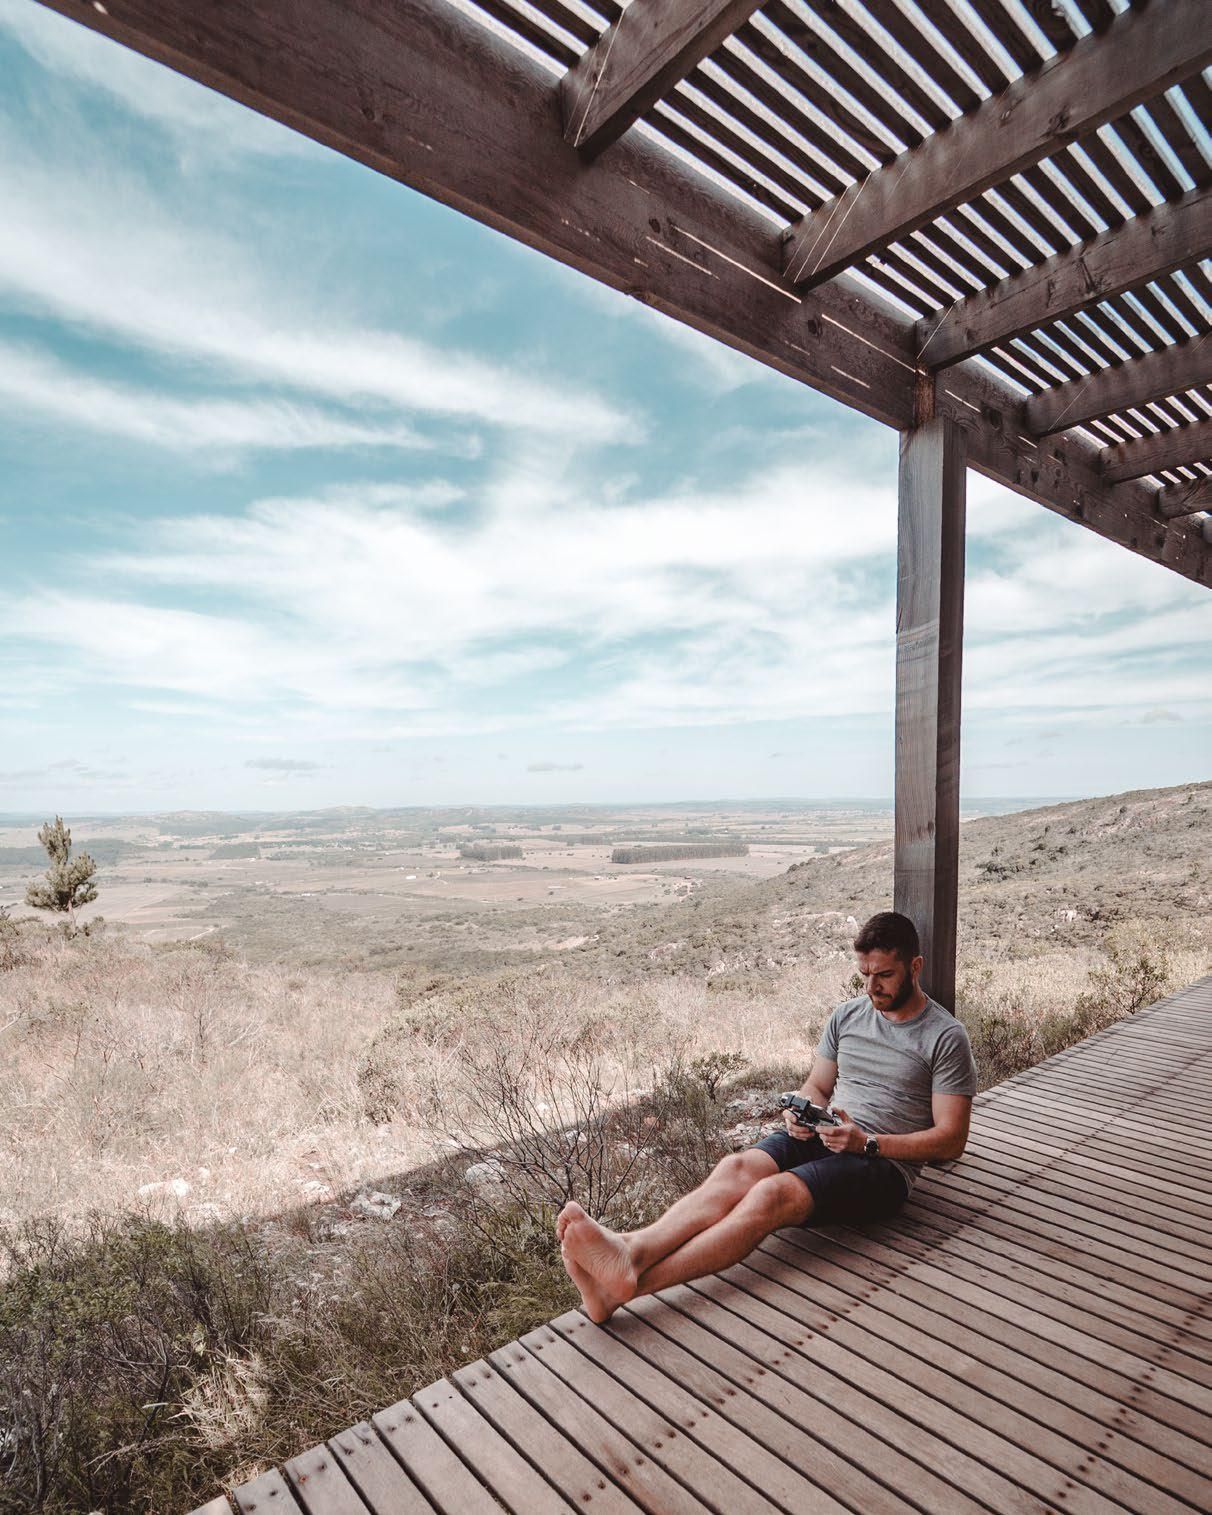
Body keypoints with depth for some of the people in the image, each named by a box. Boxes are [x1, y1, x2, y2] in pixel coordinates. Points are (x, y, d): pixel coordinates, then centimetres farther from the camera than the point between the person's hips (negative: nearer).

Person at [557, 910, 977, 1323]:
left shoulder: (945, 1037, -3)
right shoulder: (846, 1015, 14)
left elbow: (950, 1141, -6)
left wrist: (867, 1143, -17)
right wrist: (802, 1114, -5)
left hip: (883, 1165, -6)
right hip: (822, 1136, 6)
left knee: (772, 1194, -33)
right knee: (737, 1168, -28)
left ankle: (627, 1285, -48)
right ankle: (629, 1250, -47)